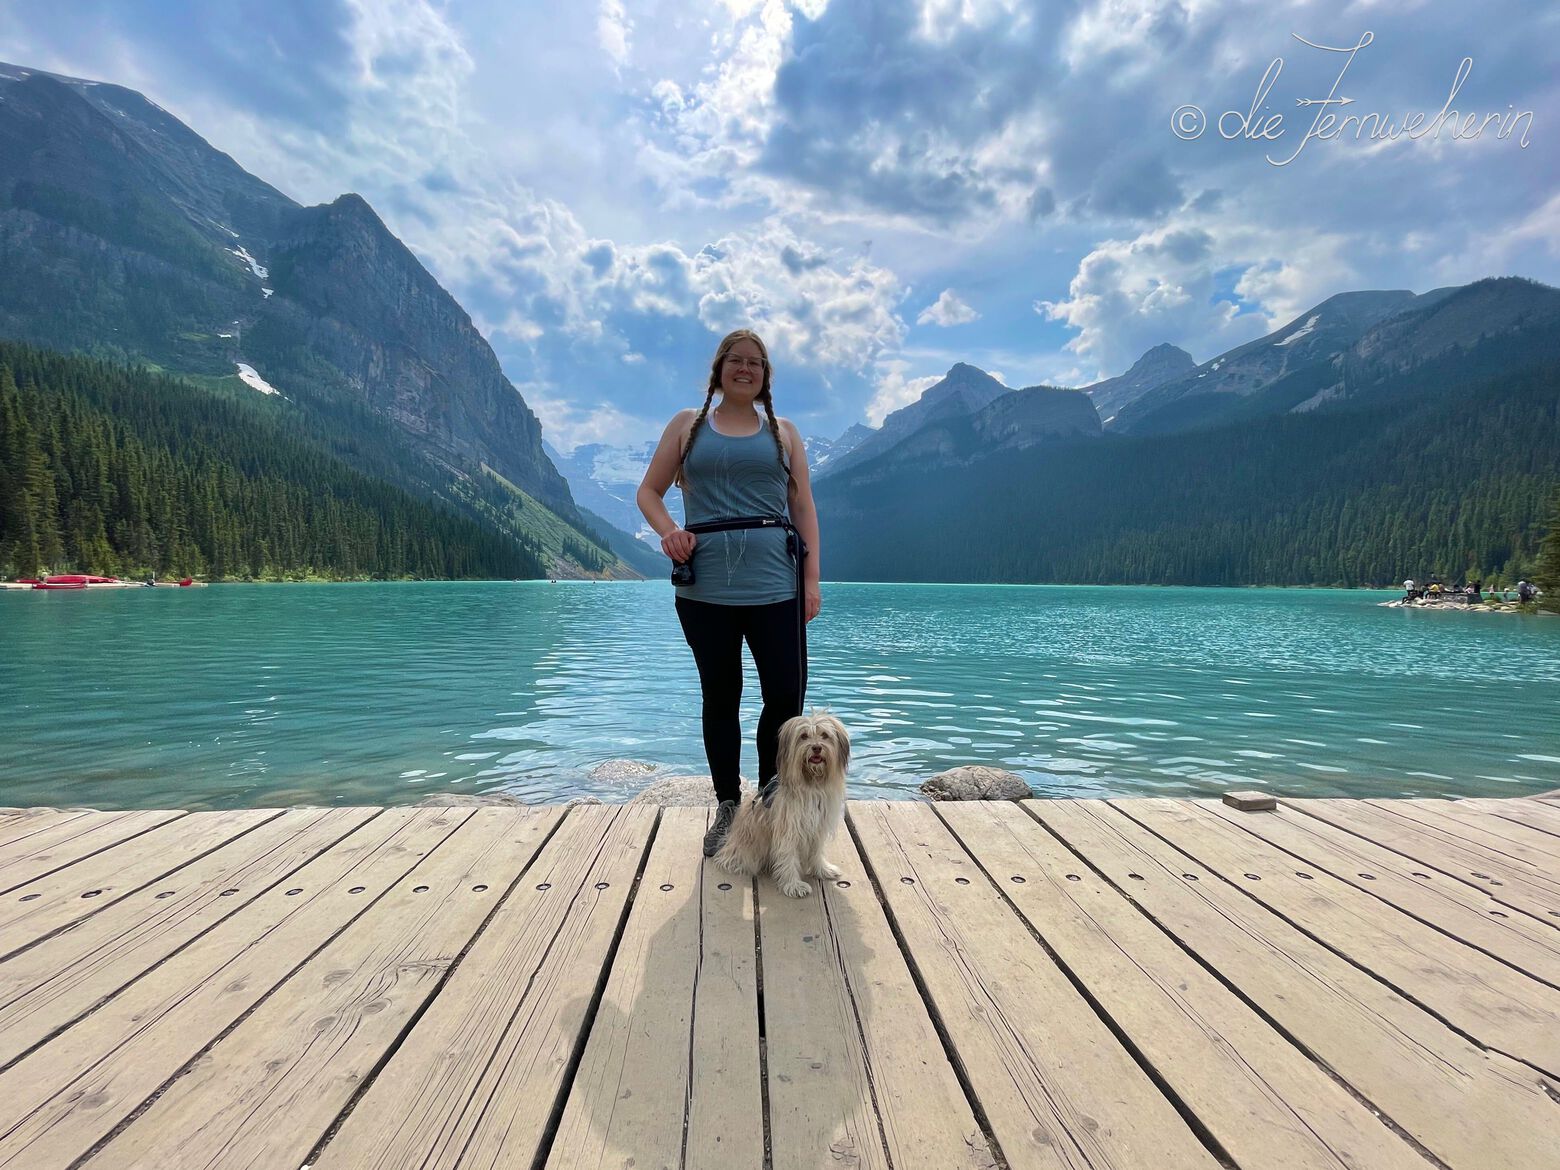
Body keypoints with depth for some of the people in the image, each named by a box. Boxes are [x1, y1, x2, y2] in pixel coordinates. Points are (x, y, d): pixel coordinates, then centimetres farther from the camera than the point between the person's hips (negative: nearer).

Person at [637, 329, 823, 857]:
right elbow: (649, 491, 10)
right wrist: (668, 530, -11)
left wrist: (812, 578, 0)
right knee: (721, 699, 10)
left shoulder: (783, 432, 13)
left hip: (775, 589, 0)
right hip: (706, 590, 0)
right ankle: (727, 808, 24)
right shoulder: (688, 425, 12)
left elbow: (803, 508, 9)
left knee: (786, 698, -2)